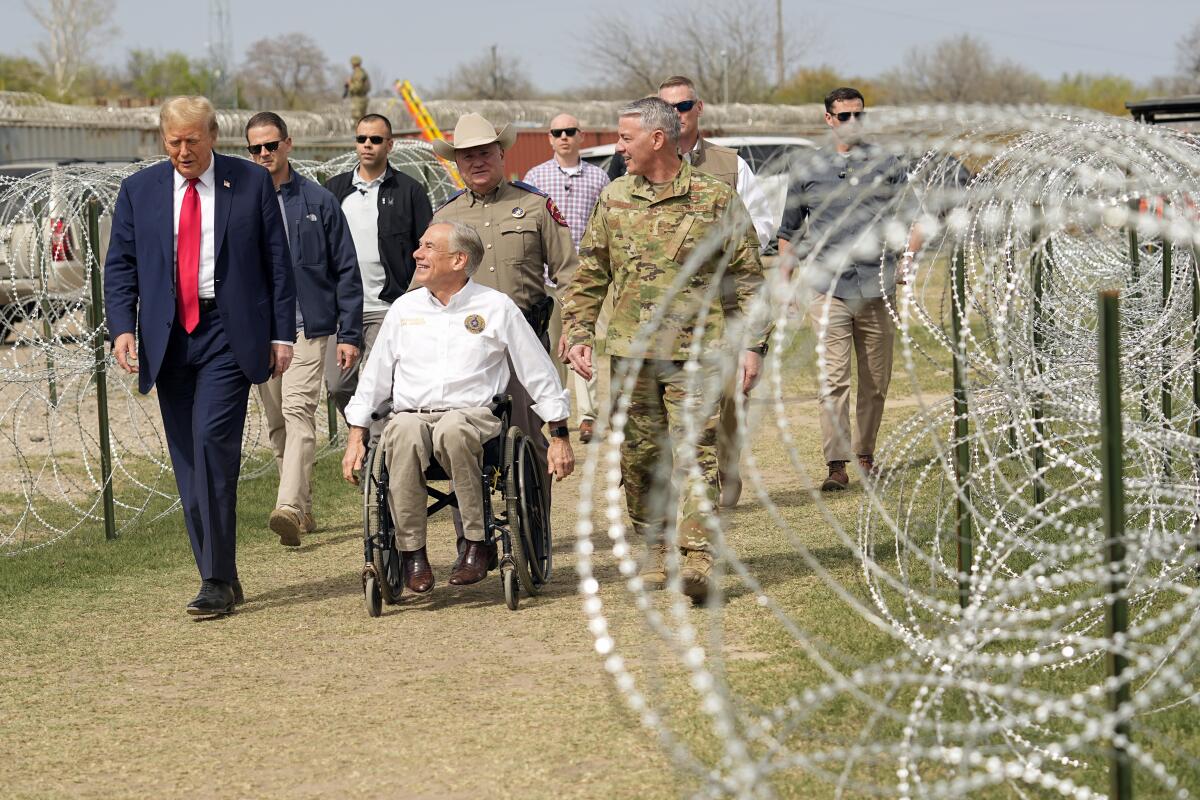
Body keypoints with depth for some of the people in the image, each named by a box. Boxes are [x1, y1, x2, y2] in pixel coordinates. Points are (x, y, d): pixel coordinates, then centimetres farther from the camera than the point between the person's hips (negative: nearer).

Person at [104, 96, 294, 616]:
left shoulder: (252, 184, 3)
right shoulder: (139, 191, 9)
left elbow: (277, 262, 4)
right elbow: (119, 265, 8)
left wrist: (282, 333, -1)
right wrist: (122, 328, -7)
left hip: (227, 333, -4)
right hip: (167, 338, 4)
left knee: (212, 442, -17)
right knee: (188, 460, 5)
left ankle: (217, 581, -16)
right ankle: (220, 578, 12)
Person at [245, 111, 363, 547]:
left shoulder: (318, 201, 2)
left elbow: (346, 270, 4)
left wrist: (349, 334, -2)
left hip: (308, 326, -3)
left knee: (298, 412, -16)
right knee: (277, 423, 8)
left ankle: (289, 507, -26)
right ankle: (303, 509, 20)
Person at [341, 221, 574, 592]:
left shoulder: (496, 307, 8)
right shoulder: (405, 308, 18)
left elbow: (540, 374, 12)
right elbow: (373, 378, 21)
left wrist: (559, 436, 9)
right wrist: (356, 437, 13)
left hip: (473, 414, -2)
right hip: (411, 413, 2)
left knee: (452, 432, -40)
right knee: (404, 433, -37)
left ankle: (478, 542, -28)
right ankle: (411, 551, -27)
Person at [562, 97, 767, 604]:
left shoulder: (716, 200, 0)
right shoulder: (613, 200, 10)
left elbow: (747, 277, 3)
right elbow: (589, 277, 16)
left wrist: (751, 344, -3)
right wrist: (577, 336, 6)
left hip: (695, 352, -4)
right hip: (629, 352, 4)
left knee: (697, 453, -12)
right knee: (640, 460, 7)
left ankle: (697, 558, -16)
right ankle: (657, 554, 19)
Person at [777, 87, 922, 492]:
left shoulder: (887, 166, 10)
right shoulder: (807, 171, 9)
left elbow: (912, 218, 14)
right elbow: (789, 234, 16)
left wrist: (909, 253, -2)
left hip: (878, 290, 2)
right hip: (829, 290, -2)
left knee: (876, 383, 7)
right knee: (834, 380, -12)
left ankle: (865, 455, 21)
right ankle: (837, 464, -14)